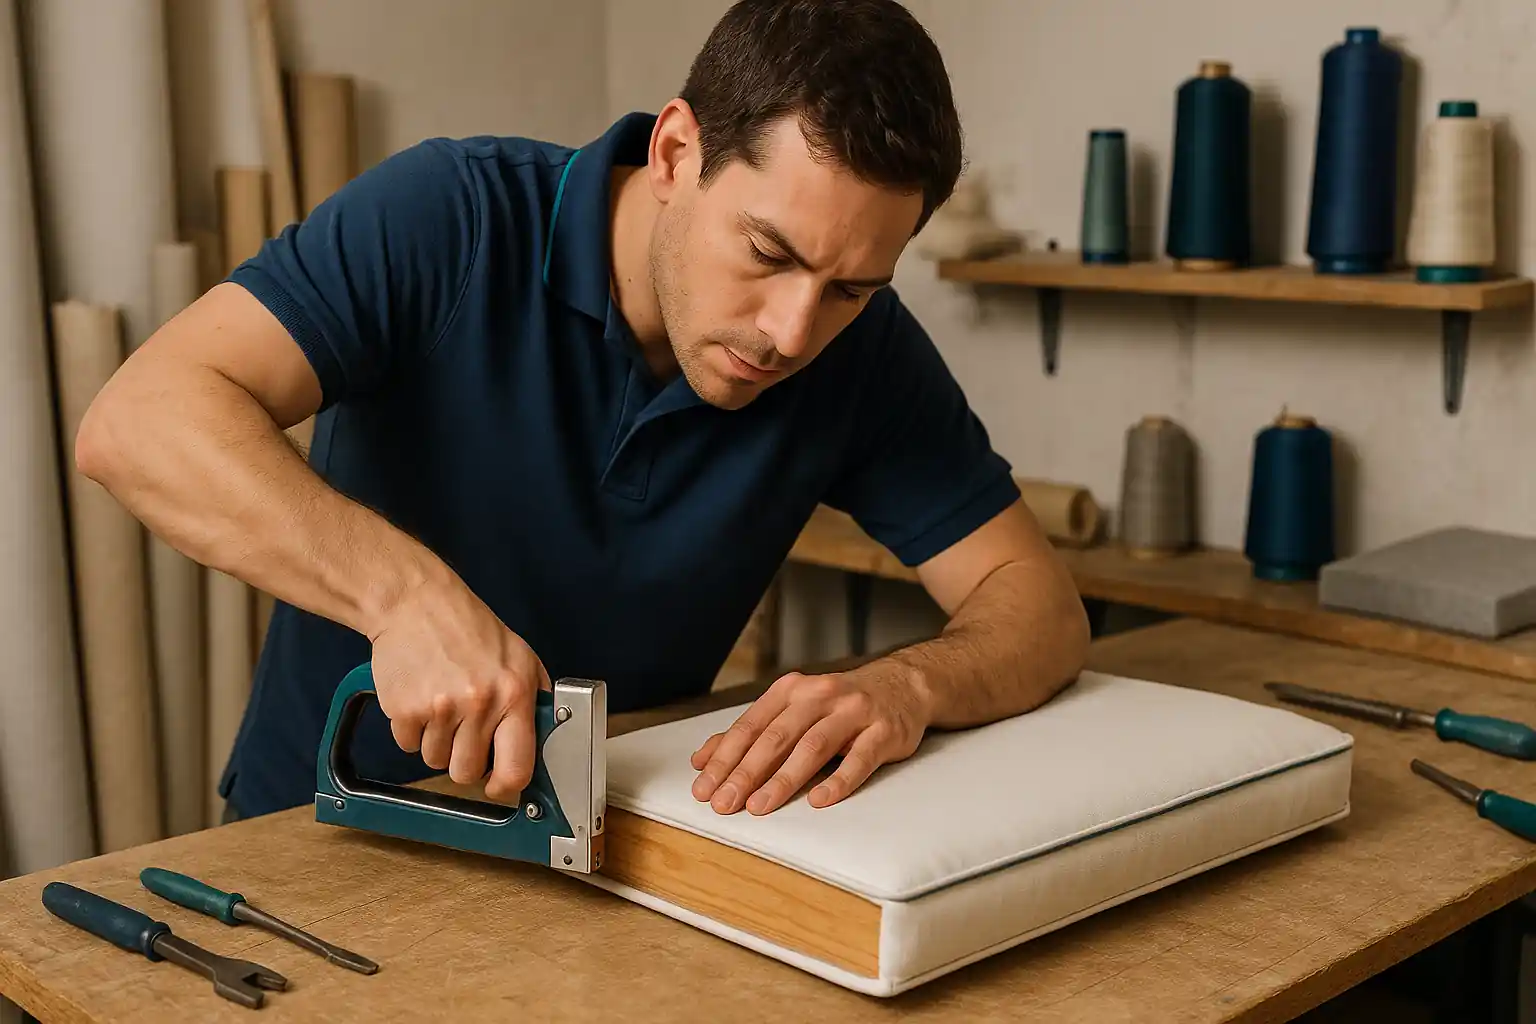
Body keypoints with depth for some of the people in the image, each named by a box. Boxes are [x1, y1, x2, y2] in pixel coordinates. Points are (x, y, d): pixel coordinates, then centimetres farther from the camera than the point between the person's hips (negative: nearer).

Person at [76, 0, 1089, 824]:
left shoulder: (863, 348, -10)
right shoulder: (453, 218, -20)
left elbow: (1040, 602, -8)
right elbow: (140, 419, -28)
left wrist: (904, 686, -30)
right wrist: (405, 590, -43)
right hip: (324, 830, -2)